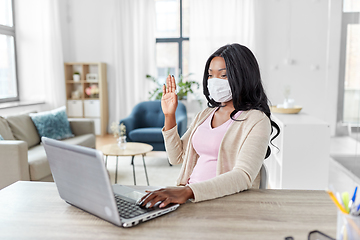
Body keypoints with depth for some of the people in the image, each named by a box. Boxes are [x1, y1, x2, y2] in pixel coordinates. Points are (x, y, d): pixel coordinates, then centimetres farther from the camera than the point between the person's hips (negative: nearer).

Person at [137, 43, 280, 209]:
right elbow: (177, 157, 18)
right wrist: (169, 116, 7)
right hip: (189, 197, 6)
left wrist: (188, 191, -33)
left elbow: (243, 176, -21)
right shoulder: (204, 115, 15)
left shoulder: (257, 121, -7)